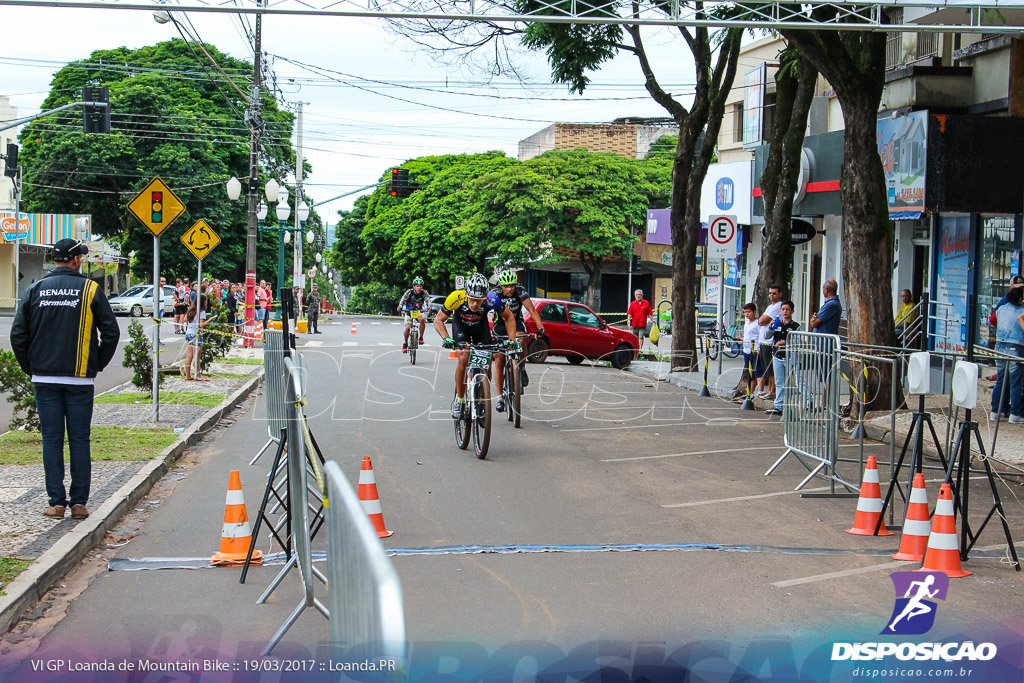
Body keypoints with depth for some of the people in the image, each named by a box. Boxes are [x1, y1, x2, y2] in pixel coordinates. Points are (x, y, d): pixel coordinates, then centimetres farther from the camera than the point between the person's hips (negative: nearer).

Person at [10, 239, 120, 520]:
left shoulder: (35, 290, 3)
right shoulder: (90, 289, -2)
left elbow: (18, 335, 3)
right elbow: (111, 332, -4)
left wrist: (31, 368, 13)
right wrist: (97, 365, 8)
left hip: (44, 378, 1)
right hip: (80, 380, -1)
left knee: (51, 440, 6)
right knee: (79, 440, 5)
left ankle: (57, 502, 5)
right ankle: (79, 503, 6)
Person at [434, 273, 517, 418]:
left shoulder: (491, 300, -35)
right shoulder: (456, 297, -37)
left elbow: (509, 317, -16)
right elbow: (438, 320, -23)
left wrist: (511, 340, -27)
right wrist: (446, 338, -40)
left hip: (481, 326, 1)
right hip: (460, 326, -1)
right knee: (463, 359, -22)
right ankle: (459, 400, -7)